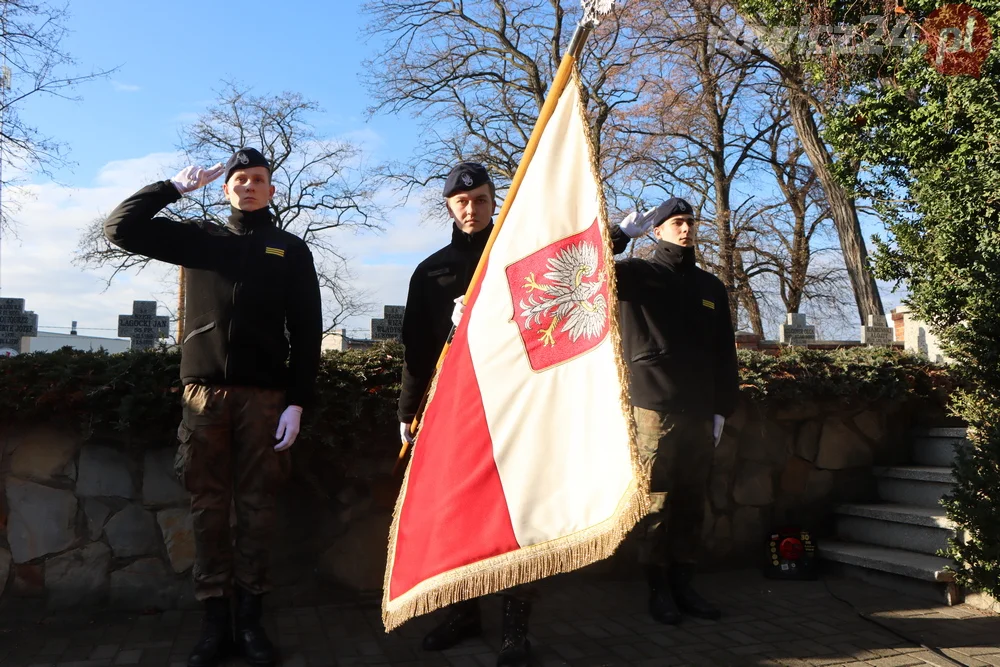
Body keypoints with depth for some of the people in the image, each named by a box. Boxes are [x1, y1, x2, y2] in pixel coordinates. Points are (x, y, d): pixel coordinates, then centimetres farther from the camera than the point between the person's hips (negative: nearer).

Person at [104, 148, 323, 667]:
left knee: (256, 506, 3)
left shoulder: (291, 250, 9)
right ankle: (215, 621, 13)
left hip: (264, 394, -1)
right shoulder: (200, 238, 15)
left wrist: (297, 401, -5)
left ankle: (250, 618, 13)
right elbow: (121, 227, 9)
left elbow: (307, 330, 3)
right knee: (208, 506, 4)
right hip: (205, 391, 2)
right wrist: (177, 186, 6)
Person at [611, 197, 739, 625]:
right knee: (657, 501, -1)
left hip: (700, 413, 5)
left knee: (692, 504, 9)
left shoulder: (711, 286, 17)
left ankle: (684, 585, 21)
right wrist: (623, 231, -14)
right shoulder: (637, 274, 4)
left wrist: (722, 410, 9)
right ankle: (660, 589, 11)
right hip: (654, 409, -4)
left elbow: (725, 354, 15)